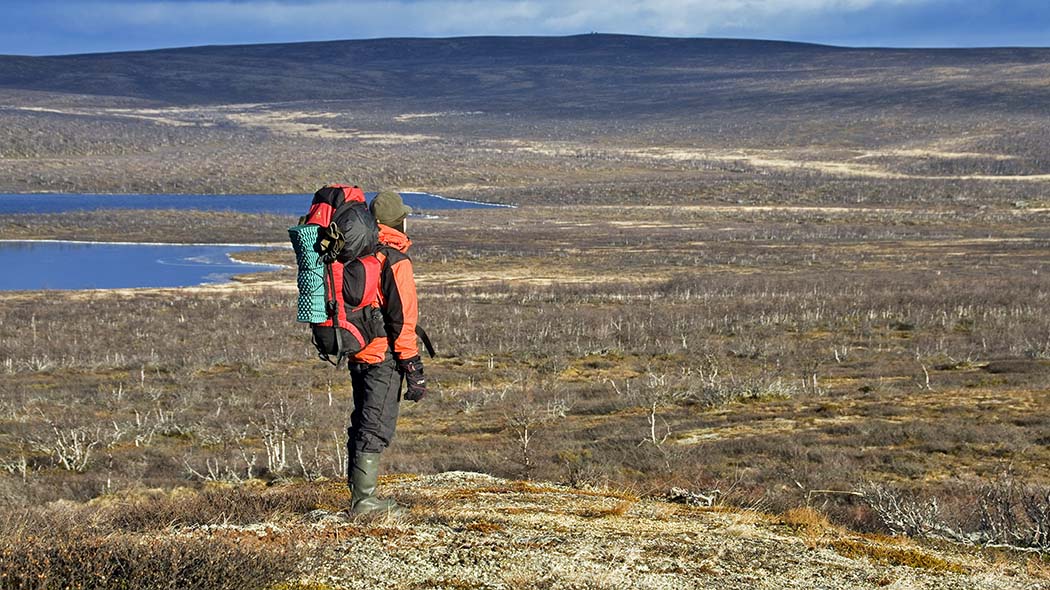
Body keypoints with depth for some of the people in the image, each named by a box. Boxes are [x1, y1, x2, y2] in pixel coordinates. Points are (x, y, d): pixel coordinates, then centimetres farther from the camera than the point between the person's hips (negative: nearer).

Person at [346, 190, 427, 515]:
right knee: (376, 427, -3)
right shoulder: (395, 261, -16)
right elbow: (402, 320, -18)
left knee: (361, 423, 16)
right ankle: (363, 500, -3)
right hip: (383, 357, -8)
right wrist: (414, 370, -14)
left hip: (356, 354, 8)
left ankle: (358, 493, 22)